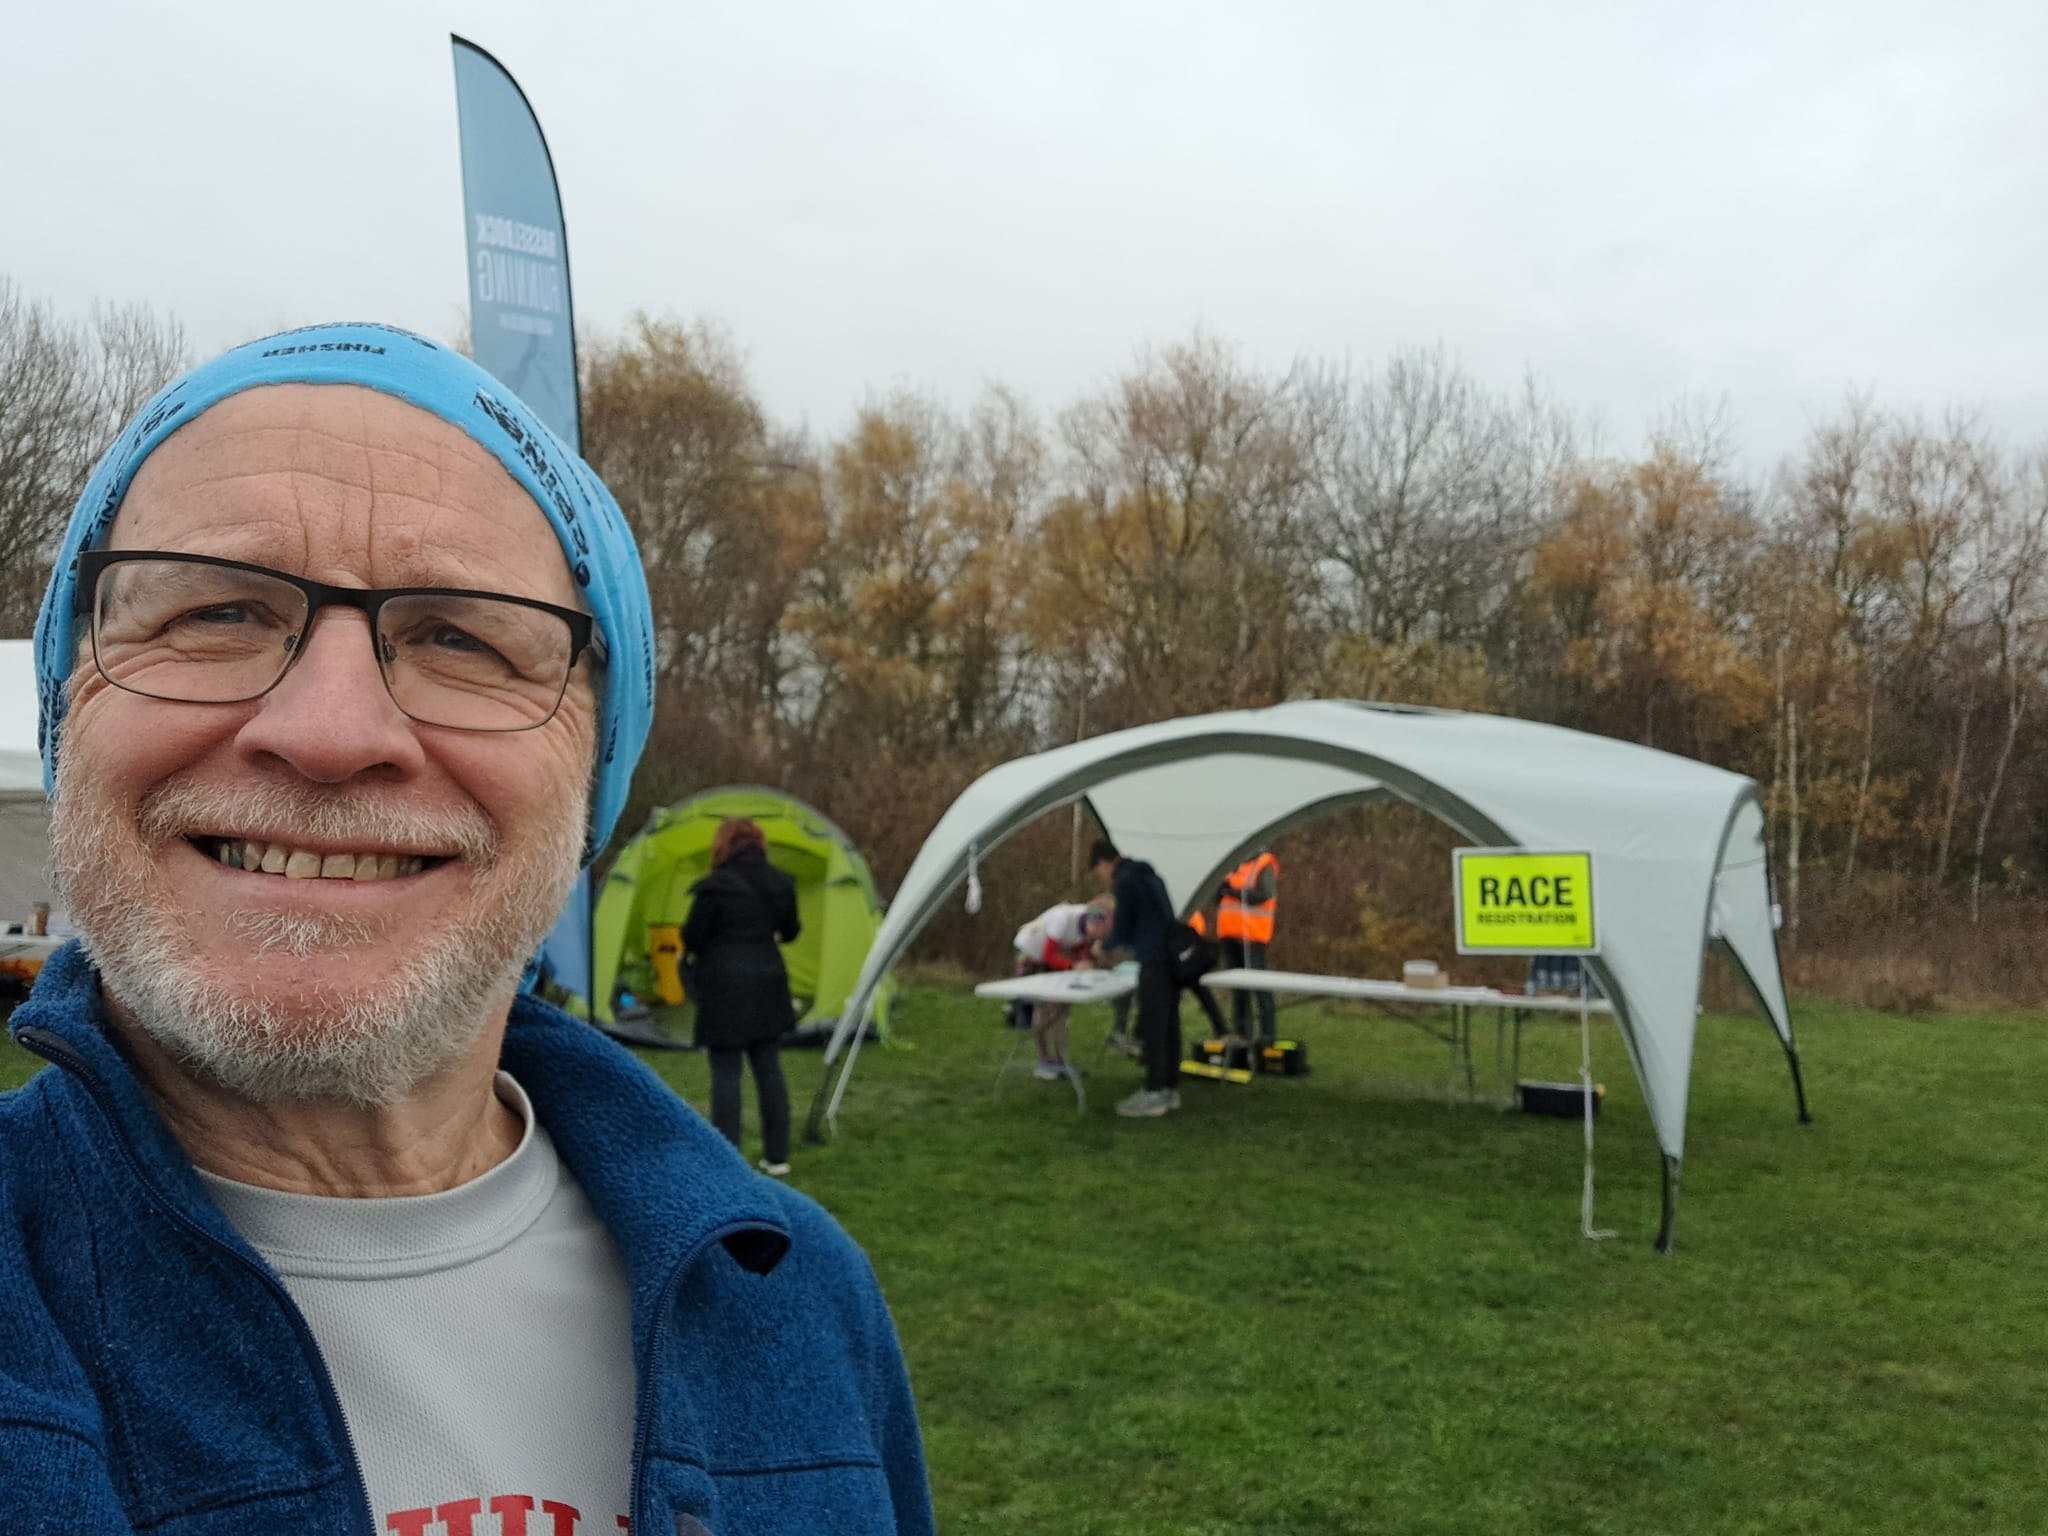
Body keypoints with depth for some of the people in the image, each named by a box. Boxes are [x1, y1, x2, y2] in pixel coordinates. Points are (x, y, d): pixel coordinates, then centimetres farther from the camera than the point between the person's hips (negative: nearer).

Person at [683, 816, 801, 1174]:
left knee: (726, 1073, 0)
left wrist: (692, 951, 15)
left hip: (725, 987, -5)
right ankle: (777, 1156, 18)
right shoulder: (780, 884, 5)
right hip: (768, 985, 5)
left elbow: (692, 939, -8)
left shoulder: (715, 887, -13)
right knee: (769, 1068, 12)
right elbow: (789, 932, 17)